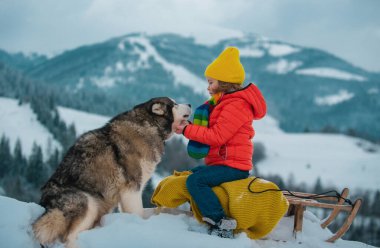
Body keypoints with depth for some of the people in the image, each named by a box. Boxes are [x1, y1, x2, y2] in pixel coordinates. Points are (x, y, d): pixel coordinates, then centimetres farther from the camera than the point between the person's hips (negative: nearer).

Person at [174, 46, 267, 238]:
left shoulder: (236, 106, -18)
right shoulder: (224, 102, 18)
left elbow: (217, 136, -23)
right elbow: (213, 130, 17)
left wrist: (187, 130, -16)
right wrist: (189, 127, 2)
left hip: (232, 165, -12)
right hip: (221, 161, 12)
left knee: (195, 180, -26)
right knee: (193, 173, 26)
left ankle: (221, 224, -29)